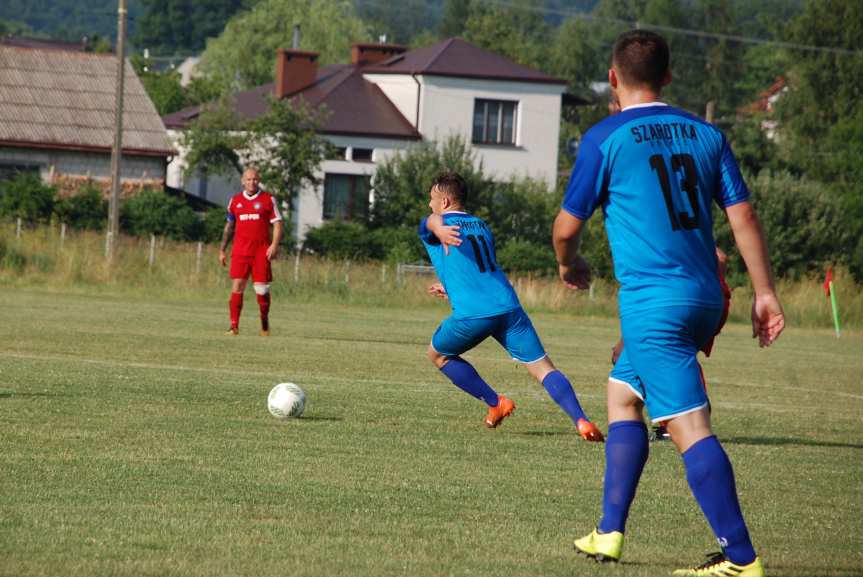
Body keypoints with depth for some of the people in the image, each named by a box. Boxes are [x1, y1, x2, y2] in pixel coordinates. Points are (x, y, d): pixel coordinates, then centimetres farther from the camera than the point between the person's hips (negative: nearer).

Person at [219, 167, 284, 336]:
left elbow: (277, 224, 2)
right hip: (240, 251, 2)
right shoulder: (235, 200, 12)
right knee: (237, 287, -8)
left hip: (261, 252, -2)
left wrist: (274, 245, -12)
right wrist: (222, 250, 16)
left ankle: (265, 324, 18)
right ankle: (234, 326, -7)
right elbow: (229, 227, 19)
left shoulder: (268, 200, 4)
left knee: (262, 289, -1)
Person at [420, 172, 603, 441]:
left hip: (472, 315, -4)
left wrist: (441, 231, -42)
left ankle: (495, 403, 15)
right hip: (508, 306, 4)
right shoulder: (482, 226, 27)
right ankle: (581, 419, -21)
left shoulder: (432, 225, 10)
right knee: (543, 367, 0)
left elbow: (434, 221, -17)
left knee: (438, 354, 23)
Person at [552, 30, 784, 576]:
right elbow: (743, 215, 5)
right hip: (705, 300, 7)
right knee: (623, 394, 22)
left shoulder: (605, 138, -4)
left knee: (690, 426, -10)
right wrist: (765, 293, 6)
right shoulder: (706, 134, 10)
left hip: (652, 303, -7)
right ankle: (610, 532, 22)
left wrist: (569, 264, 23)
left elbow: (567, 227, 1)